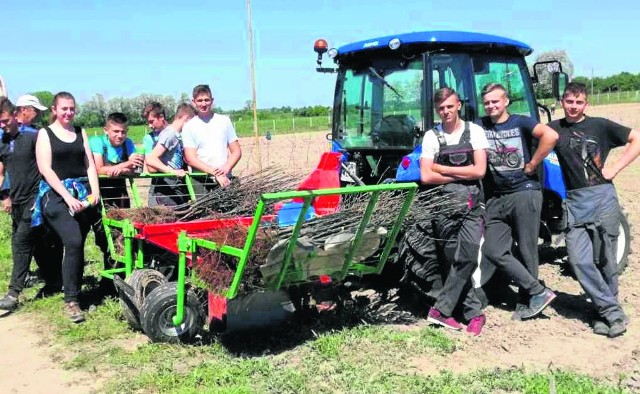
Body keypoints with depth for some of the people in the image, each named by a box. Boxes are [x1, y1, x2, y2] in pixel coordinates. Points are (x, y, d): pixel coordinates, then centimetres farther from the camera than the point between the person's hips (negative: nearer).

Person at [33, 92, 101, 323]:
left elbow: (89, 163, 12)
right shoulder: (45, 134, 3)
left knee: (78, 245, 4)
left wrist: (95, 190, -3)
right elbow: (45, 169, -6)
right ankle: (70, 300, -12)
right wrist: (68, 196, -14)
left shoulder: (80, 132, 16)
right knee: (73, 242, -19)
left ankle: (74, 292, 15)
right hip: (56, 195, -4)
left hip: (83, 194, 5)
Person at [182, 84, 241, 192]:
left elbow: (237, 151, 9)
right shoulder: (189, 126, 3)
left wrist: (226, 169, -10)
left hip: (225, 180, 1)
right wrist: (215, 173, -14)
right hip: (200, 181, -1)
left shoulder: (224, 121, 9)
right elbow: (190, 159, -4)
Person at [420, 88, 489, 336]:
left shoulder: (474, 131, 7)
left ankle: (441, 309, -5)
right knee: (453, 261, 0)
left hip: (471, 203, -1)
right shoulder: (432, 136, 7)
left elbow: (480, 170, -3)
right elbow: (426, 177, -1)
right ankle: (474, 313, 10)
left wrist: (442, 168, -3)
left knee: (467, 257, -15)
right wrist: (460, 175, -4)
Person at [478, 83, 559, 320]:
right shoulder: (480, 126, 8)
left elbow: (550, 135, -16)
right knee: (493, 251, -4)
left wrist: (532, 165, -14)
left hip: (525, 193, -4)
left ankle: (526, 302, 16)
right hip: (495, 199, 4)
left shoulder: (521, 122, -1)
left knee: (526, 251, 2)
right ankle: (539, 292, 4)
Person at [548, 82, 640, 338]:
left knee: (604, 259, 3)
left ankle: (606, 311, 18)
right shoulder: (555, 128, 10)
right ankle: (612, 311, 3)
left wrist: (616, 168, -3)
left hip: (602, 196, -2)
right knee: (580, 261, -7)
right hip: (575, 202, 2)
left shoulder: (600, 126, 3)